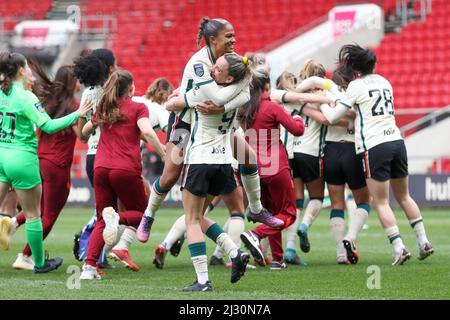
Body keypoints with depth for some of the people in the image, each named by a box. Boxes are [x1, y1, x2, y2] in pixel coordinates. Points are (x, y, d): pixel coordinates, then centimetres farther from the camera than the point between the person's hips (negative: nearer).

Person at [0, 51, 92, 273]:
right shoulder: (26, 98, -16)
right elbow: (48, 126, -17)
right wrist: (77, 115, -10)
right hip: (22, 157, -6)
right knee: (32, 214, 7)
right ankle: (40, 263, 18)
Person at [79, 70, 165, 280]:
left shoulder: (103, 110, 17)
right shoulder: (138, 108, 3)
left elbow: (85, 131, 32)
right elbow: (147, 131, -15)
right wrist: (165, 155, -12)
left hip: (101, 168, 4)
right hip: (127, 170, -4)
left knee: (101, 222, 12)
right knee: (141, 214, 13)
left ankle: (89, 266, -6)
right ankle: (117, 217, -22)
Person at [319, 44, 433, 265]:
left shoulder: (356, 86, -5)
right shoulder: (384, 82, 16)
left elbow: (332, 116, -2)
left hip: (374, 147, -7)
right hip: (396, 140, 7)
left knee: (381, 203, -1)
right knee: (404, 197, 18)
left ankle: (399, 248, -10)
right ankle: (423, 242, 16)